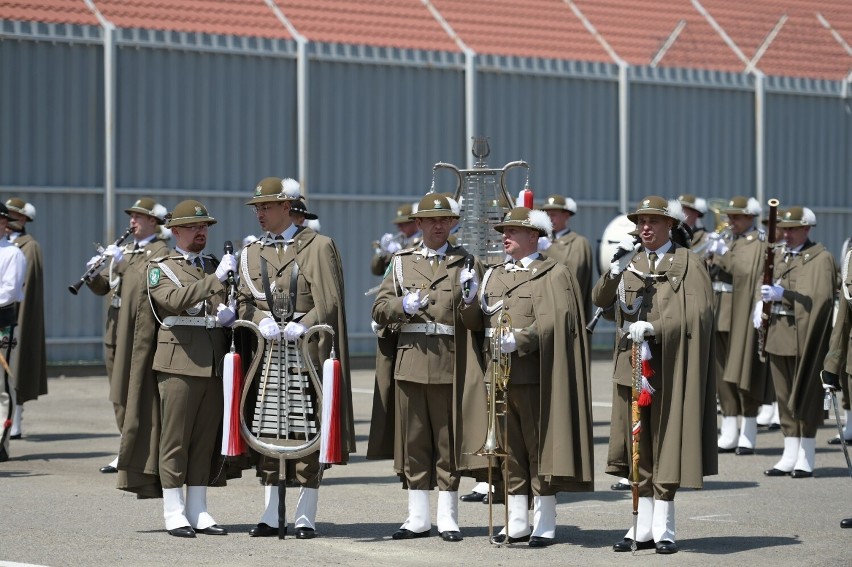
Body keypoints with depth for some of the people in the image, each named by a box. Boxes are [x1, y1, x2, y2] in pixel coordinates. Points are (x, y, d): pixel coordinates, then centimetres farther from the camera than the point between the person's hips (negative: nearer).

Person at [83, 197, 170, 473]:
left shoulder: (159, 250, -4)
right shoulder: (126, 249, 21)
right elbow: (102, 287, 20)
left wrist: (122, 260, -20)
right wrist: (94, 273, -1)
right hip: (115, 327, 8)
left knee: (133, 390, -9)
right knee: (119, 392, 10)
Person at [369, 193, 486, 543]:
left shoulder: (466, 262, 8)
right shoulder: (402, 261, 13)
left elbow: (478, 319, 2)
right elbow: (379, 310, 5)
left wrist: (470, 300, -20)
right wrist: (404, 305, -14)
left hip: (449, 365, -2)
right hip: (410, 363, 2)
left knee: (449, 442, 1)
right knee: (412, 442, 4)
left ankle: (448, 519, 7)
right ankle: (418, 518, 11)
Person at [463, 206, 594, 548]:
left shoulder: (553, 275, -1)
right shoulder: (494, 275, 18)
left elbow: (555, 321, -13)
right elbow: (476, 321, 13)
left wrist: (519, 340, -23)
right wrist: (471, 301, -8)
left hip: (533, 374, -6)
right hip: (498, 374, 6)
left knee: (539, 449, -1)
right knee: (510, 450, 9)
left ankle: (545, 525, 3)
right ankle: (517, 523, 15)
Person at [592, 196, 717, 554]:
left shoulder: (688, 264, 1)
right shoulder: (629, 262, 13)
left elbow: (695, 314, -10)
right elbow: (599, 300, 0)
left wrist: (653, 328, -21)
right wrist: (616, 270, -18)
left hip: (669, 368, -4)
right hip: (632, 364, 4)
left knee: (666, 444, -2)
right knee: (637, 446, 6)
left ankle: (664, 528, 3)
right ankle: (644, 527, 11)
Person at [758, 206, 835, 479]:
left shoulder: (821, 258, -7)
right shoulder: (778, 255, 15)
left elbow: (820, 296, -18)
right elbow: (765, 286, 20)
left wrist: (782, 293, -27)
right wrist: (760, 304, -1)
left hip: (804, 336, -7)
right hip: (777, 334, 7)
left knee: (805, 397, -1)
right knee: (785, 396, 10)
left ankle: (806, 459, 4)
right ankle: (790, 456, 16)